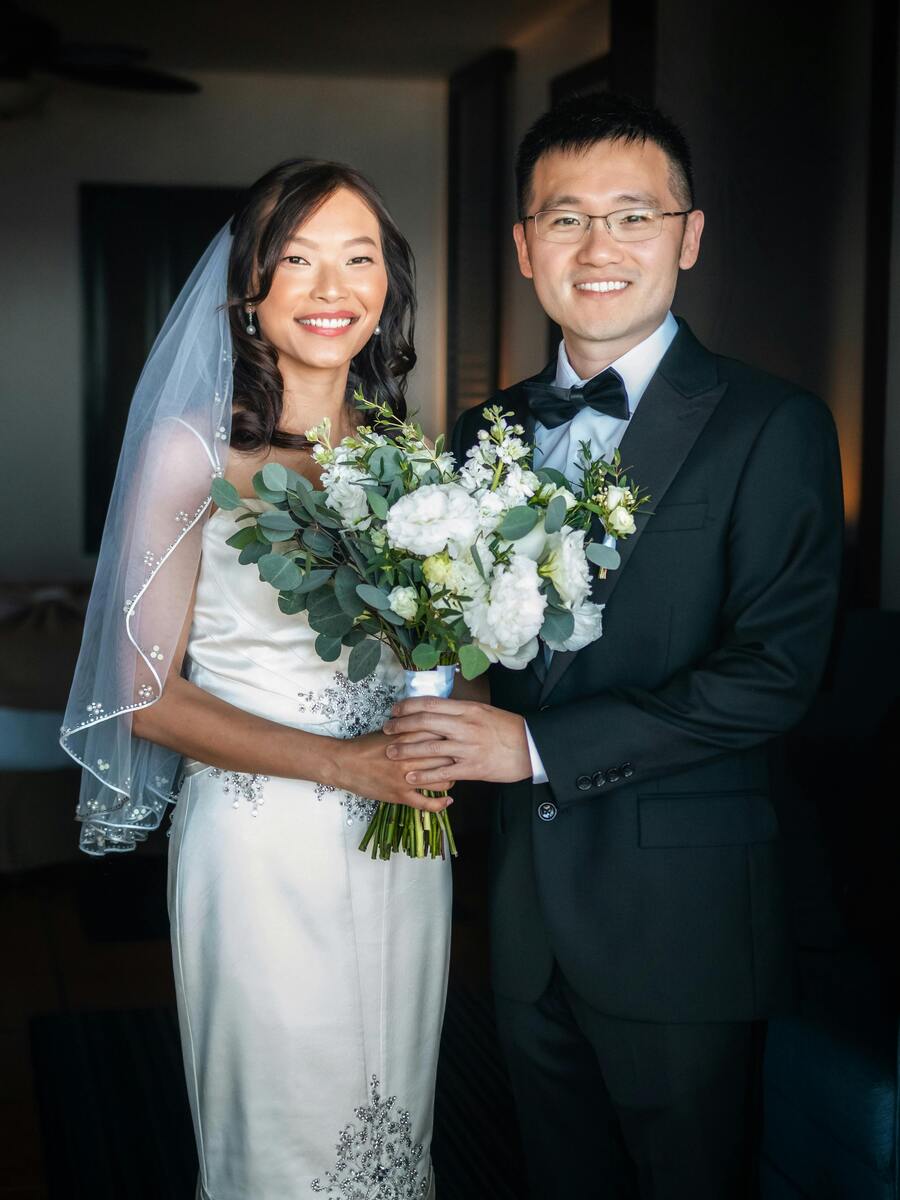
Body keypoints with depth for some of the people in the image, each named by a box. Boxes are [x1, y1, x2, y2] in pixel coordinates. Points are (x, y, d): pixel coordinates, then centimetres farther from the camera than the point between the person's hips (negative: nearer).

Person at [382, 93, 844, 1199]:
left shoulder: (771, 427, -10)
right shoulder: (487, 431, 7)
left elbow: (776, 670, -19)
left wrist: (539, 745, -21)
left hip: (684, 924, -4)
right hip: (529, 911, 5)